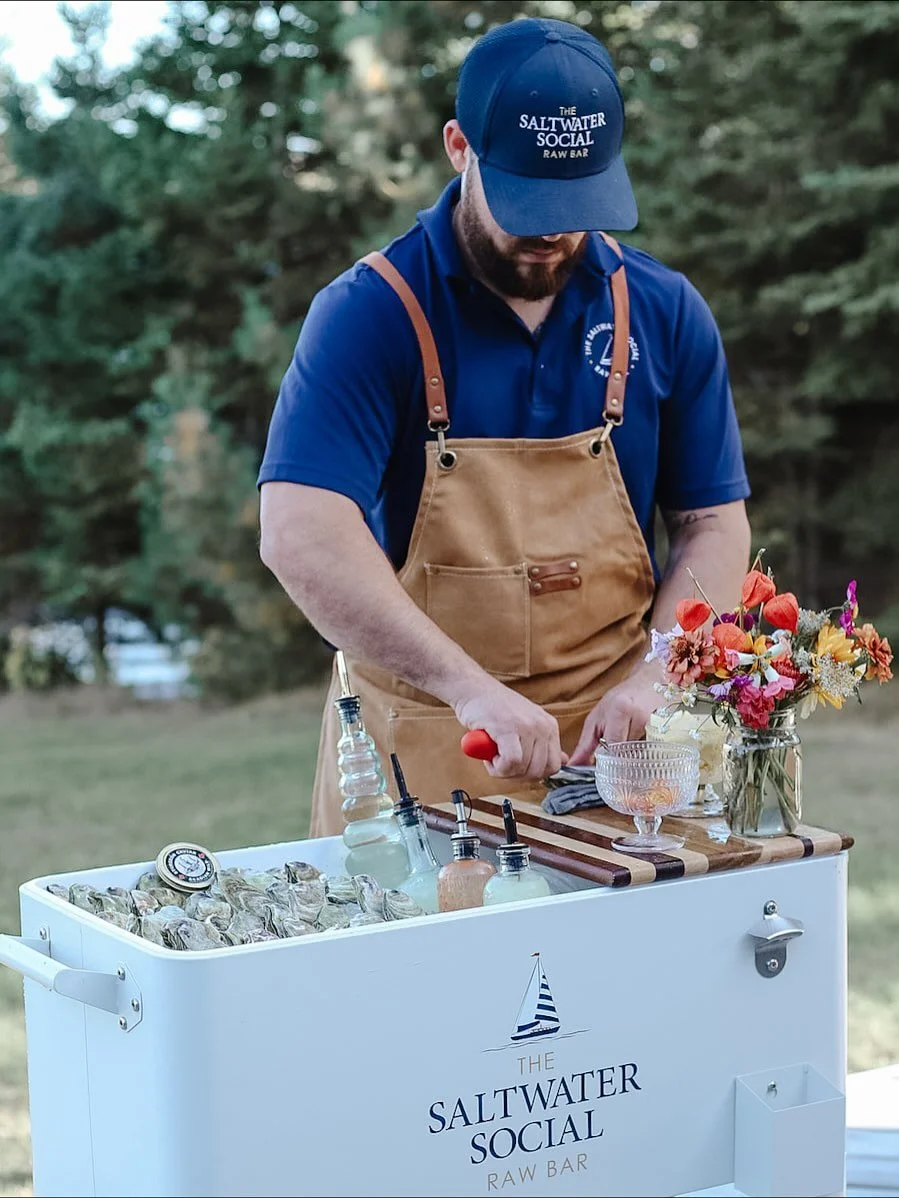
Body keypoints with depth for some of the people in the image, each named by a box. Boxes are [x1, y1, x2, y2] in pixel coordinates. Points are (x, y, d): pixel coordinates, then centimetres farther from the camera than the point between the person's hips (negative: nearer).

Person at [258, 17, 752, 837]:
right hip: (418, 755, -2)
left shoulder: (666, 314, 0)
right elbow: (301, 537, -22)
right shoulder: (369, 314, -11)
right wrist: (471, 688, -30)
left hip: (606, 747, 3)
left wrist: (649, 679, -11)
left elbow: (715, 526, 6)